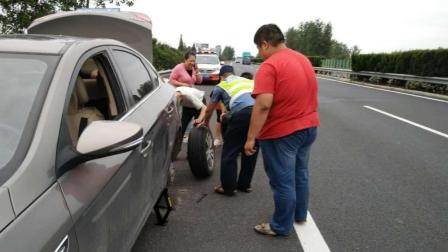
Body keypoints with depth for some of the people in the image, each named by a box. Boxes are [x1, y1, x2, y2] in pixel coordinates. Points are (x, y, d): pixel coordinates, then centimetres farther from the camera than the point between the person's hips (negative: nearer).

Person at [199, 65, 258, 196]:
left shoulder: (221, 86, 23)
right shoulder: (248, 81, 34)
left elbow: (209, 110, 33)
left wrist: (206, 123, 52)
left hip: (243, 113, -5)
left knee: (229, 152, 9)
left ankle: (228, 187, 16)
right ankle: (244, 184, 30)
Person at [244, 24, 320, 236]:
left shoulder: (270, 65, -18)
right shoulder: (303, 59, 9)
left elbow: (263, 104, -26)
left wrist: (251, 137, -22)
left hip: (282, 132, -8)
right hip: (309, 127, 9)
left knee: (283, 182, 5)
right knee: (300, 174, 22)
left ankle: (281, 226, 20)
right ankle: (300, 214, 39)